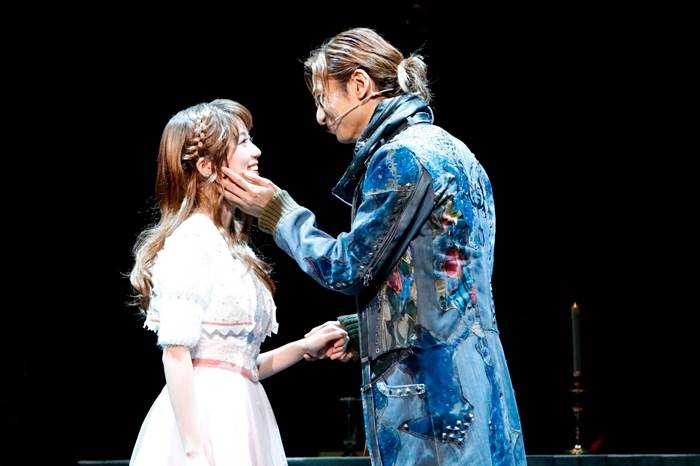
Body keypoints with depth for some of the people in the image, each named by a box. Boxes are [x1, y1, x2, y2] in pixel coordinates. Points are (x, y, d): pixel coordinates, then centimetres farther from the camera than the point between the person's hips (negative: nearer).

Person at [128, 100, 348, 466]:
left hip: (237, 418, 9)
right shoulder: (191, 241, -10)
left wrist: (304, 348, 9)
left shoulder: (230, 246, 16)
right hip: (203, 419, -9)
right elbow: (176, 354, -17)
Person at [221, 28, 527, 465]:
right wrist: (356, 328, 21)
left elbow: (350, 269, -9)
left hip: (425, 381, -9)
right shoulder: (447, 149, 17)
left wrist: (278, 212, 2)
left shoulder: (400, 156, -12)